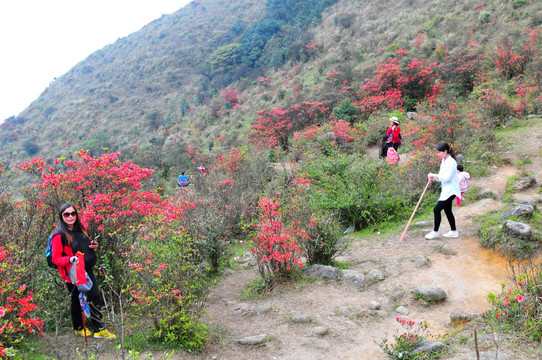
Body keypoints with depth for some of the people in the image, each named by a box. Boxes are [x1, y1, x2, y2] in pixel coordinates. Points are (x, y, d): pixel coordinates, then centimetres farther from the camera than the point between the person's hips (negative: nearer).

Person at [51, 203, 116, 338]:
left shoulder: (80, 229, 9)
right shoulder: (59, 236, -13)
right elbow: (56, 258, -13)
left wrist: (93, 246, 1)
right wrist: (69, 259, -31)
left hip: (87, 270, 6)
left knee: (95, 297, 5)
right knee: (76, 300, 8)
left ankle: (99, 329, 14)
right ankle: (78, 328, 27)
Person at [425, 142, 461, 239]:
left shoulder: (451, 162, -18)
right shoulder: (444, 161, 11)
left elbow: (447, 177, -23)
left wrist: (434, 176, -20)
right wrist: (433, 177, -6)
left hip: (450, 191, -10)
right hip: (446, 190, 10)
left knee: (437, 209, -10)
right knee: (447, 210, 17)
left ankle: (435, 232, 0)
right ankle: (453, 231, 30)